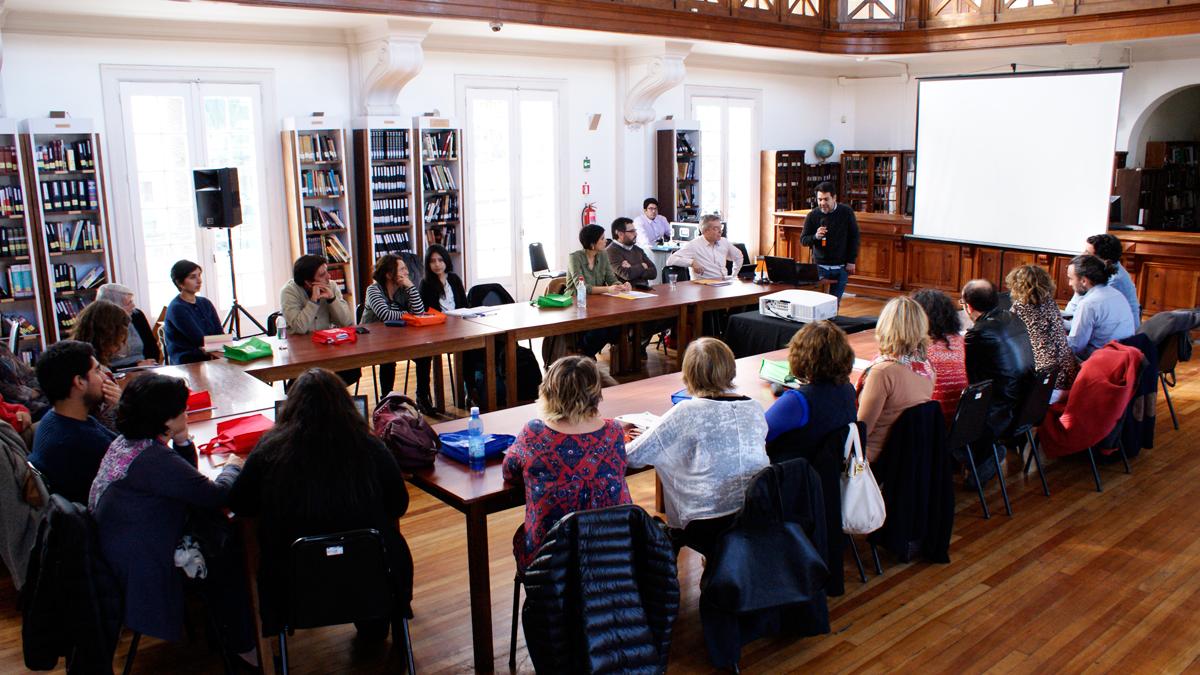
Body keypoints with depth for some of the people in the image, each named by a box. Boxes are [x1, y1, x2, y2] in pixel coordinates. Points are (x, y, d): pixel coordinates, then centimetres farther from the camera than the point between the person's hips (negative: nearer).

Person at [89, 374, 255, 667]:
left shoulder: (125, 442, 4)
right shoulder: (152, 459, -28)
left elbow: (184, 481, 13)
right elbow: (215, 495, -21)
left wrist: (183, 442, -5)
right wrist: (231, 467, 0)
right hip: (143, 566, -10)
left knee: (219, 532, 11)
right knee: (228, 561, 2)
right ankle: (241, 645, 19)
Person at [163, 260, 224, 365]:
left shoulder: (205, 303, 16)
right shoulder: (177, 309, -7)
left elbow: (220, 334, 7)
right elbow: (201, 341, -13)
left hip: (210, 358, 7)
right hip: (186, 363, -6)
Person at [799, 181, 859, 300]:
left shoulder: (846, 212, -4)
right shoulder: (812, 216, -4)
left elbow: (854, 237, 3)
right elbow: (803, 240, 1)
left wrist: (851, 261, -2)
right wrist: (815, 237, -21)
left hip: (841, 268, 0)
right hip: (820, 266, 0)